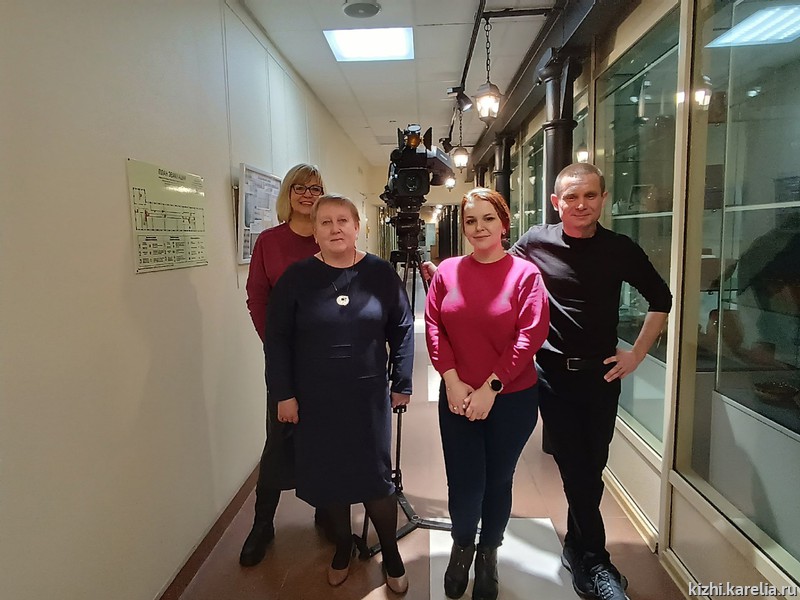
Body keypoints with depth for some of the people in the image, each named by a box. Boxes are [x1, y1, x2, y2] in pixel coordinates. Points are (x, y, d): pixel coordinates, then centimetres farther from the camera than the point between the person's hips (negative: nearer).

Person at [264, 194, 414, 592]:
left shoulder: (381, 274, -4)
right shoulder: (297, 277, -5)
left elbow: (402, 331, 2)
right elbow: (277, 338, -3)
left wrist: (401, 384, 1)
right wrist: (283, 394, -5)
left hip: (369, 398, 0)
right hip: (315, 401, 1)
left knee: (376, 478, 7)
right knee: (327, 478, 13)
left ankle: (391, 555, 31)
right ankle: (343, 546, 40)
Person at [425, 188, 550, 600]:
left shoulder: (525, 273, -7)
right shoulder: (447, 271, 1)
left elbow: (530, 335, -12)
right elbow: (433, 327, 1)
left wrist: (490, 387, -14)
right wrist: (451, 380, -9)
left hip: (512, 399, -1)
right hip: (457, 398, 2)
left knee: (497, 482, 14)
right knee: (463, 484, 5)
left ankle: (488, 554, 42)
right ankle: (461, 544, 38)